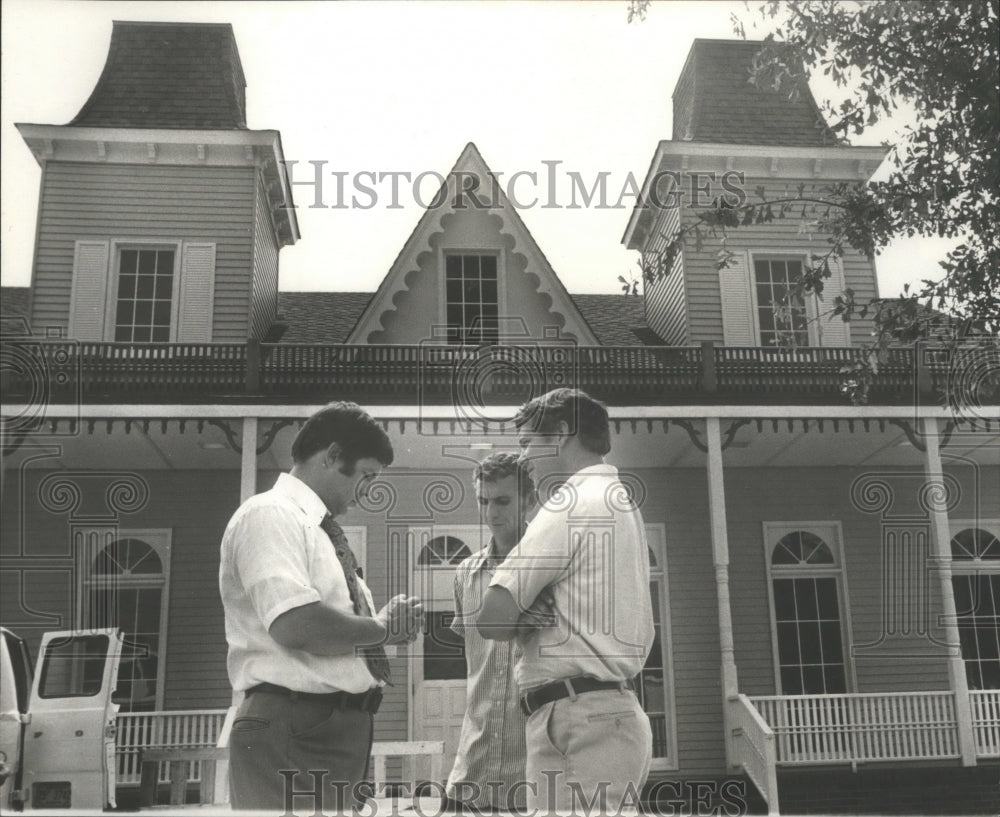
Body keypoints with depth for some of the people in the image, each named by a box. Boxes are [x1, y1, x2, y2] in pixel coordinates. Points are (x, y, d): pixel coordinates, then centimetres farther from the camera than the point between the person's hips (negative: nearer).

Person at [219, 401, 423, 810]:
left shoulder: (322, 530, 17)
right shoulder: (269, 514, -11)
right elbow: (296, 624, -25)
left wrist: (390, 626, 3)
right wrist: (382, 627, -12)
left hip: (341, 728, 9)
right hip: (294, 731, -9)